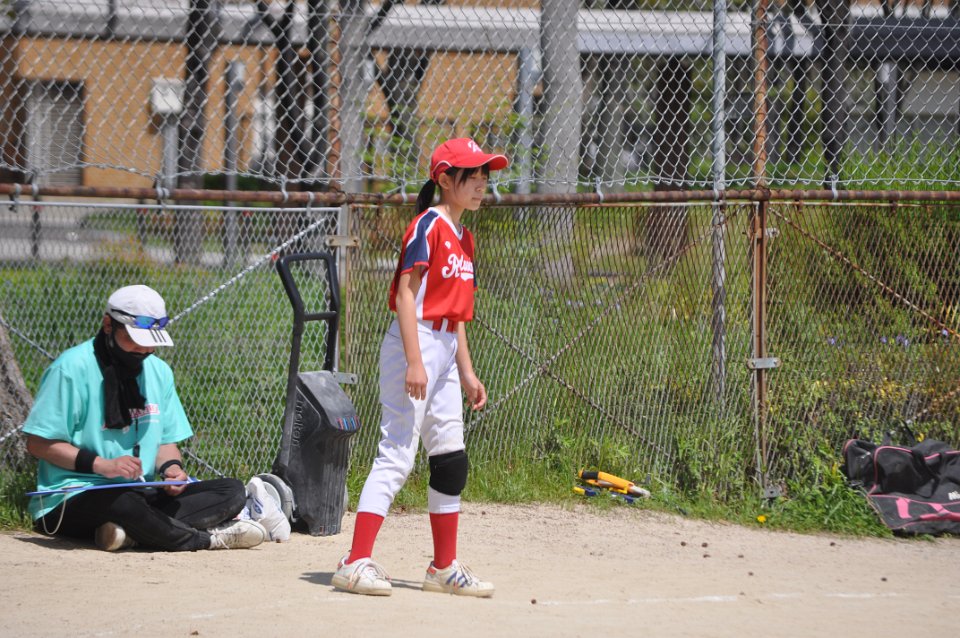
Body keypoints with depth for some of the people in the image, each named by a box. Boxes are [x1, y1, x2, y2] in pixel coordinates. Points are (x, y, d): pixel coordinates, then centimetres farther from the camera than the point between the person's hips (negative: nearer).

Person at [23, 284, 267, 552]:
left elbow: (166, 440, 19)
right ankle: (211, 538, -18)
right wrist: (101, 465, -21)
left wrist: (171, 467, -6)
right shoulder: (72, 368, -9)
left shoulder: (159, 371, 14)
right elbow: (38, 443, -11)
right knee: (126, 504, -42)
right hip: (74, 497, -7)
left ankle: (130, 532, -31)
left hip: (139, 493, 7)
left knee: (232, 490, -9)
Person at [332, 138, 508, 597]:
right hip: (414, 342, -9)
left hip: (444, 352, 9)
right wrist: (414, 361, -24)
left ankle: (444, 568, 19)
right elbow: (406, 293, -18)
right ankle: (356, 563, -14)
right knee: (396, 456, -13)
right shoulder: (429, 226, -12)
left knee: (451, 462, 11)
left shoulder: (463, 238, 16)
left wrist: (466, 372, 19)